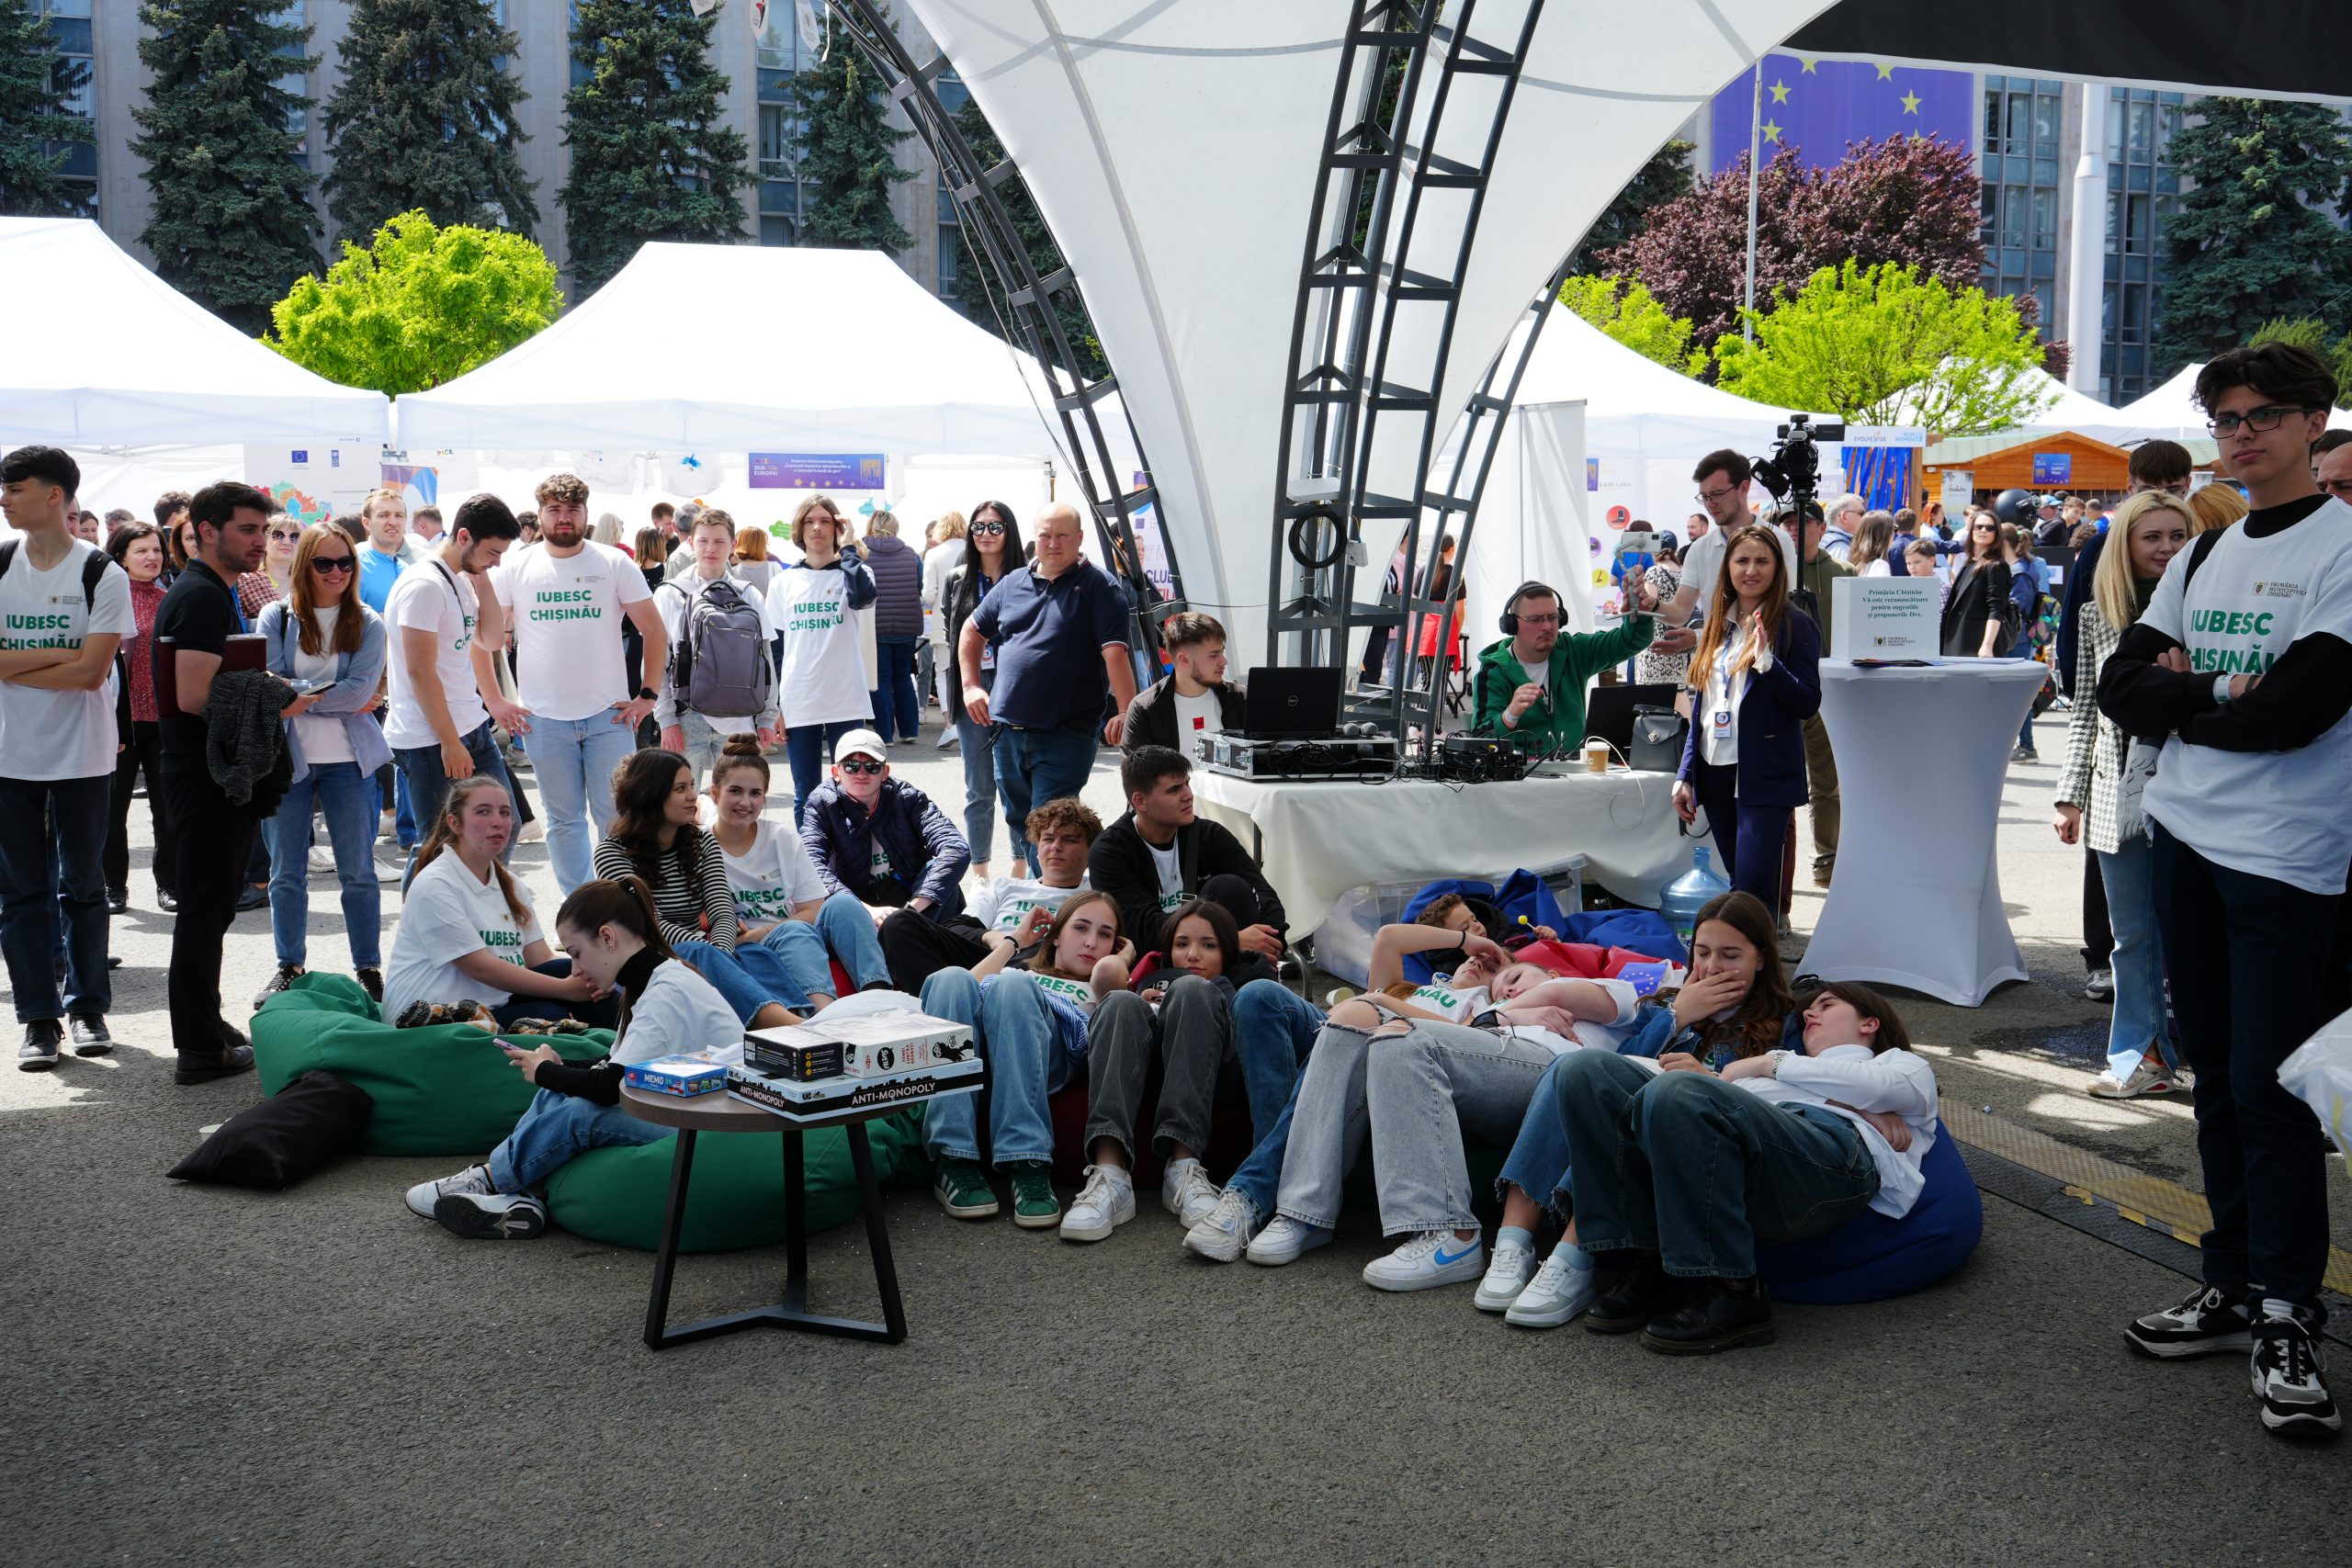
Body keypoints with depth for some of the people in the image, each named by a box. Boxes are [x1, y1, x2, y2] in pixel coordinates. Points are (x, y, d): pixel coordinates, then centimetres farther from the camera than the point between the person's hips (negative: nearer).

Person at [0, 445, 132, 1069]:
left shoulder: (103, 574, -7)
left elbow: (92, 672, -14)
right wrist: (62, 654, -14)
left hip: (82, 756, -2)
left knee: (82, 886, 8)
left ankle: (87, 1006, 21)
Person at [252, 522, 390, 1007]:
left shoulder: (367, 623, 1)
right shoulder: (276, 617, 2)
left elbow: (361, 689, -11)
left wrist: (298, 696, -13)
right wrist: (335, 695, -14)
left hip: (347, 758, -1)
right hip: (286, 756, 1)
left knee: (358, 871, 3)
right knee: (286, 872, 8)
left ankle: (368, 968, 12)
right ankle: (289, 967, 20)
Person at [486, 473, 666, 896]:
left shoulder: (615, 564, 1)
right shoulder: (514, 569, 2)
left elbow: (655, 632, 4)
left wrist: (648, 694, -1)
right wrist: (494, 701, 0)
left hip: (610, 716, -1)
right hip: (544, 719, 1)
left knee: (617, 817, 1)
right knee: (564, 821, 8)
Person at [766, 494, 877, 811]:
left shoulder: (850, 573, 4)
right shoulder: (784, 582, 10)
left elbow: (863, 595, -23)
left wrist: (847, 547, -11)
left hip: (846, 702, -2)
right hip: (797, 704, 2)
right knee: (805, 797, 6)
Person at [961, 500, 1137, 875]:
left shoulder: (1098, 586, -4)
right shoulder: (1012, 582, 12)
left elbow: (1115, 651, -15)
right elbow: (973, 631, 26)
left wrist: (1126, 712, -25)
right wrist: (971, 685, 16)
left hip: (1066, 734, -6)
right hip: (1008, 730, 6)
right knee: (1018, 819, 17)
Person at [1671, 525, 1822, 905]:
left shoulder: (1794, 625, -4)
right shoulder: (1717, 625, 14)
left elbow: (1809, 703, -10)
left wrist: (1767, 663, -24)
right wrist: (1685, 776, 14)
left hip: (1765, 774, -6)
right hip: (1714, 770, 6)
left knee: (1754, 883, -13)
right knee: (1737, 881, 11)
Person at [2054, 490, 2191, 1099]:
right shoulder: (2097, 615, 7)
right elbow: (2085, 710, 10)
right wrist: (2071, 794, 7)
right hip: (2118, 792, 3)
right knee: (2133, 933, 9)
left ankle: (2182, 1046, 15)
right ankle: (2144, 1056, 18)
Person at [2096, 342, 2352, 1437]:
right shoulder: (2203, 553, 13)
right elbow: (2121, 683, 5)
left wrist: (2179, 692, -4)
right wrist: (2218, 694, -12)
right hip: (2188, 841, 7)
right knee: (2215, 1071, 12)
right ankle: (2231, 1285, 21)